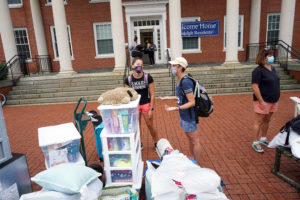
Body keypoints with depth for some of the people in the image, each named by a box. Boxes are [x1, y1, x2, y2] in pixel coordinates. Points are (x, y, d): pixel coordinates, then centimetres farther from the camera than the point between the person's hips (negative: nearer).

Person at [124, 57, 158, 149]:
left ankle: (157, 143, 29)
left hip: (146, 104, -2)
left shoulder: (148, 77, -11)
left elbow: (152, 94, -8)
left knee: (150, 126, 7)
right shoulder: (128, 79, -6)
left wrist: (151, 109, -10)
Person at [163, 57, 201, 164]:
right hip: (183, 115, 10)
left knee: (195, 141, 7)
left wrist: (176, 108, -29)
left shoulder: (185, 82, -24)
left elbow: (192, 102, -24)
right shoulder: (179, 80, 4)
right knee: (190, 139, 22)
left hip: (189, 116, -10)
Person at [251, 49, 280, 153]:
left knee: (267, 121, 17)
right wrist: (261, 101, -22)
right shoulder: (258, 70, -15)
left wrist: (275, 99, 16)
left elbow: (275, 83, 20)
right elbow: (255, 87, -20)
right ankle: (255, 143, 12)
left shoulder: (272, 69, 11)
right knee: (259, 122, 0)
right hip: (263, 101, -8)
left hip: (273, 101, 8)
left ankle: (263, 139, 32)